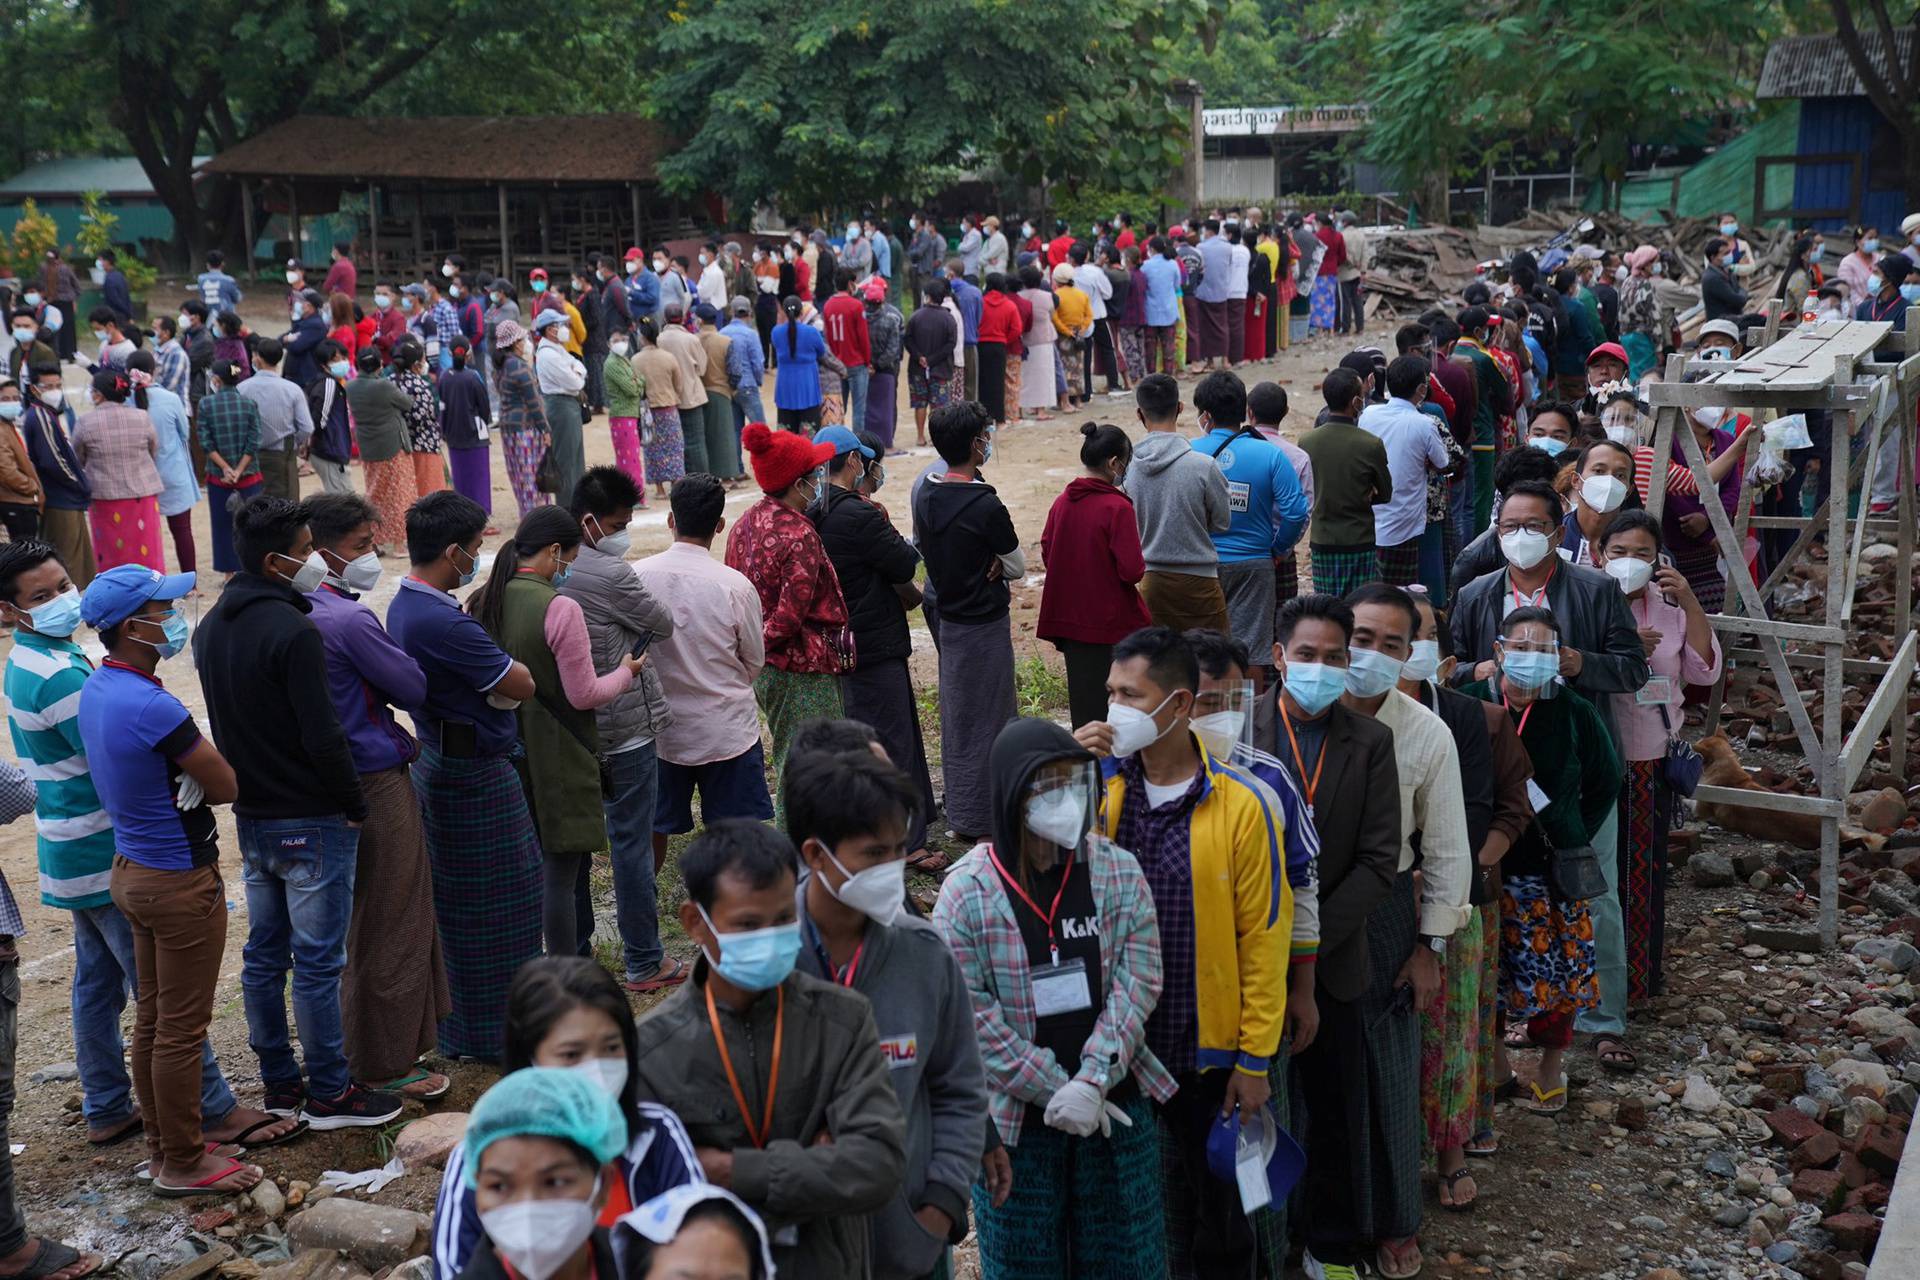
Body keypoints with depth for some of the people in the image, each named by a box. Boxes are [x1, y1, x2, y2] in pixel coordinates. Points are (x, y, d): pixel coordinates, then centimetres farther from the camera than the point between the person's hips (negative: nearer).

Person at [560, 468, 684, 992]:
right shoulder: (611, 575, -19)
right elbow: (664, 624, -8)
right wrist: (646, 612, 13)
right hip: (626, 731, -7)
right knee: (631, 843, 1)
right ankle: (644, 963, 10)